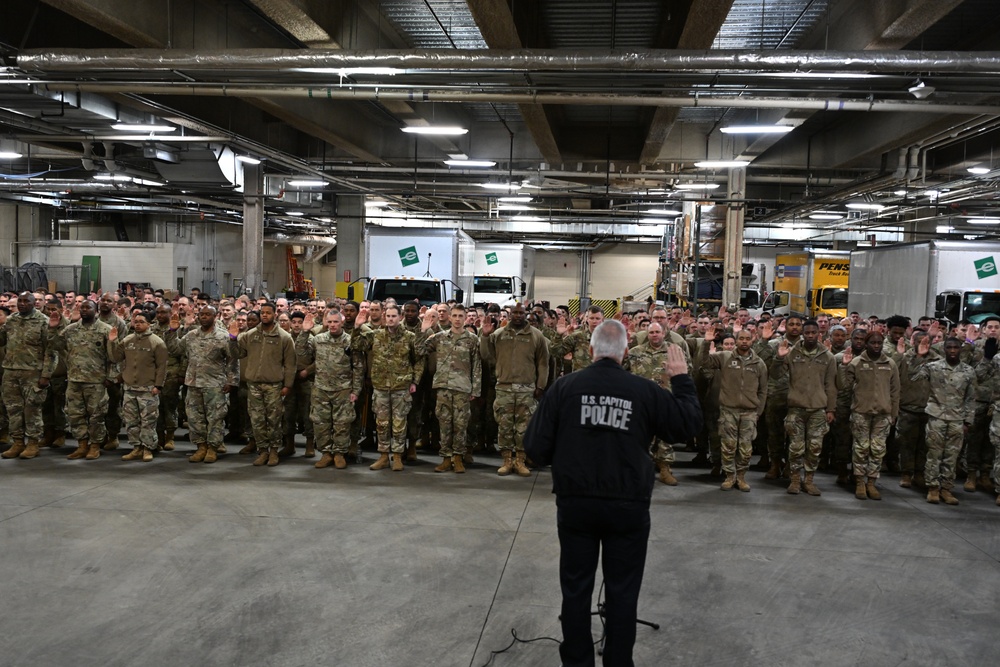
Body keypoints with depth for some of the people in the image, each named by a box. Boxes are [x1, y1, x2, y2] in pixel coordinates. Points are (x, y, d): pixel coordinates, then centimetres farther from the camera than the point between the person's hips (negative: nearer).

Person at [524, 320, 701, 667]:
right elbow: (690, 424, 5)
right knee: (623, 591, 13)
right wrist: (682, 379, 15)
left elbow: (535, 446, -8)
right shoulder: (645, 390, -7)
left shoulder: (565, 386, -8)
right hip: (628, 505, 0)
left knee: (576, 588, 15)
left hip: (575, 502, 0)